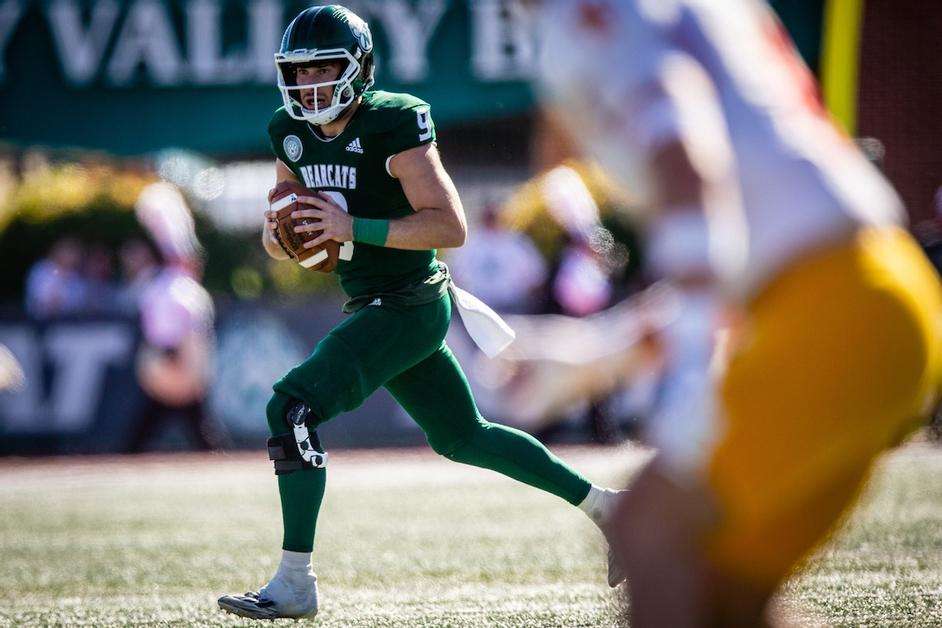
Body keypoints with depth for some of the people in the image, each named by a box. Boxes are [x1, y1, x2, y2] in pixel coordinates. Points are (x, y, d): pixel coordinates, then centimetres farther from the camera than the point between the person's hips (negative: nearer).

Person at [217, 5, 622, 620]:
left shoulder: (392, 125, -18)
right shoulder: (292, 133, 5)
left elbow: (451, 227, -22)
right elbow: (279, 243, 14)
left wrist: (353, 228, -27)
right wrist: (279, 233, -11)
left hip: (409, 307, -9)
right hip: (373, 306, 9)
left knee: (293, 408, -18)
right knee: (461, 437, 20)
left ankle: (295, 584, -14)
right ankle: (600, 504, 34)